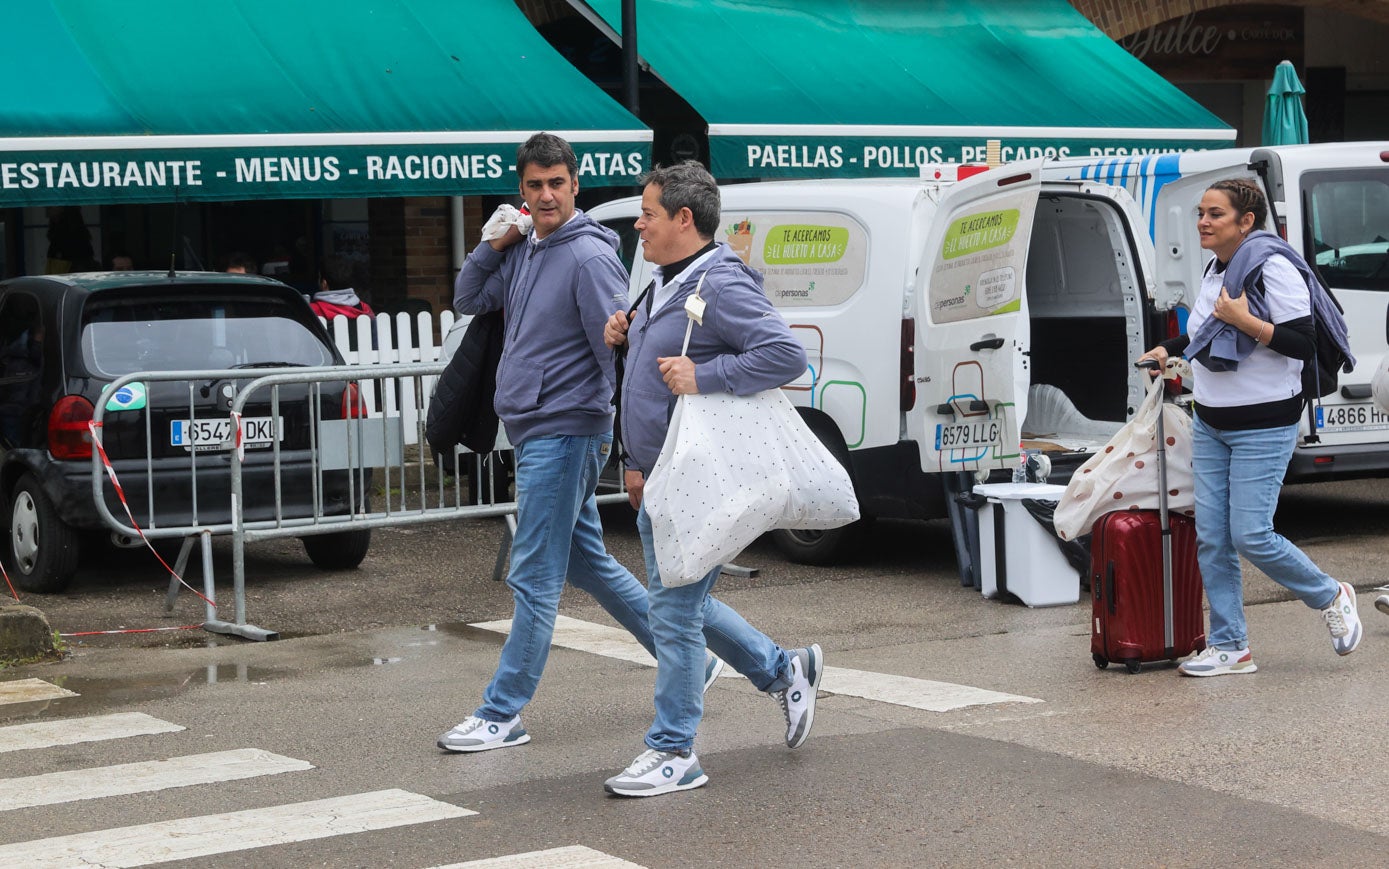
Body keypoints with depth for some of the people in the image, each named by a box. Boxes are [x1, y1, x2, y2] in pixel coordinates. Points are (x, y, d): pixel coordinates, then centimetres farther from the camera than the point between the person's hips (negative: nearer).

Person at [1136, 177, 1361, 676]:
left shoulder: (1273, 267, -15)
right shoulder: (1216, 269, 10)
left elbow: (1303, 344, -20)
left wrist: (1245, 321, -25)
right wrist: (1168, 350, 22)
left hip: (1263, 428, -8)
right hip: (1210, 425, 8)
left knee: (1250, 536, -11)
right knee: (1210, 539, 3)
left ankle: (1331, 598, 14)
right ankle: (1229, 648, 11)